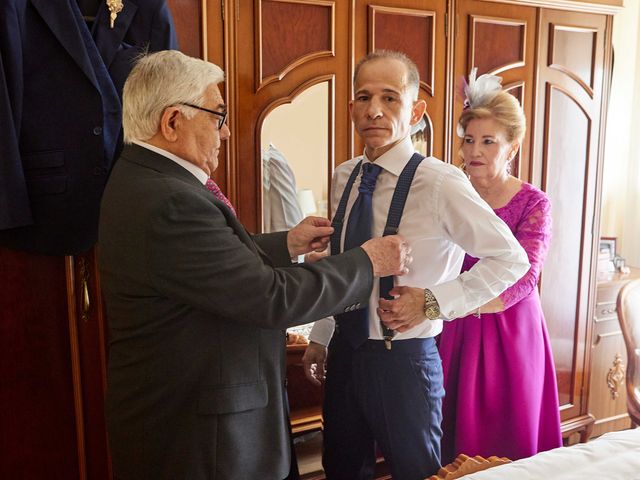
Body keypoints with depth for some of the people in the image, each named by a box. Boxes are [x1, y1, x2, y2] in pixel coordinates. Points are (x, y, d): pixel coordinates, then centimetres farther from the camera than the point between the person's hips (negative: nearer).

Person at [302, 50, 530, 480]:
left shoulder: (441, 182, -17)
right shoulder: (344, 178, 2)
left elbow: (511, 259, -12)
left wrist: (434, 301, -18)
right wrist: (320, 338, 14)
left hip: (403, 359, -5)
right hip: (344, 351, 6)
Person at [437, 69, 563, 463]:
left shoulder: (533, 204, -7)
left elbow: (522, 280, -22)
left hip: (511, 337, -2)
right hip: (454, 334, 2)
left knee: (508, 444, 12)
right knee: (452, 445, 11)